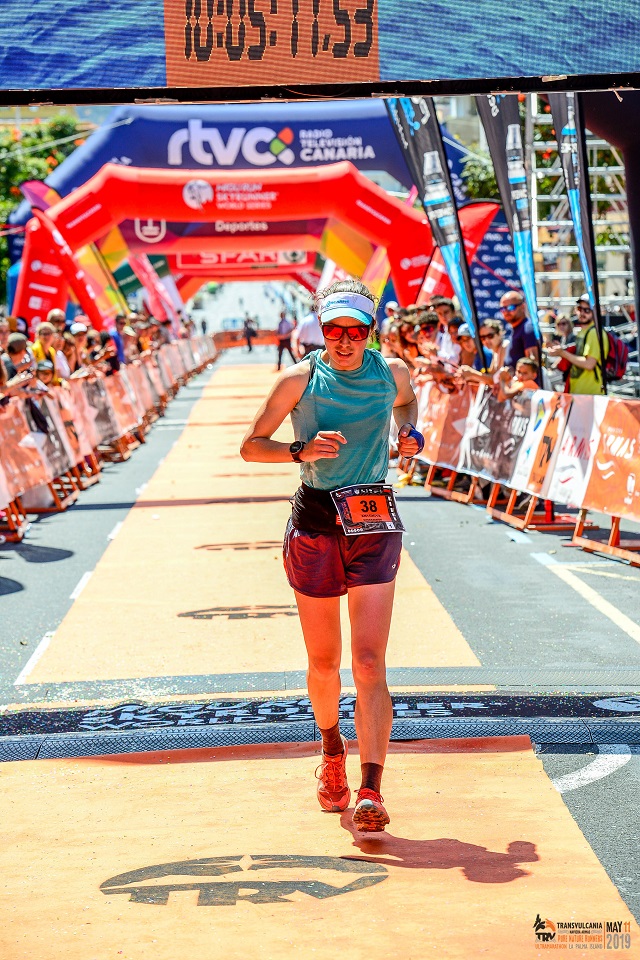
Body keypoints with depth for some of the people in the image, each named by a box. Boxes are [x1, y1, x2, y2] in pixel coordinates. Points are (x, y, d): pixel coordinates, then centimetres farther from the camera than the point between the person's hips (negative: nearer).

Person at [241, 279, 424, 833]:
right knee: (324, 662, 11)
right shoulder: (300, 380, -4)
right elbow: (251, 446, -1)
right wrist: (303, 450, -18)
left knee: (369, 662, -11)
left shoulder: (392, 373, 3)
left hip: (375, 523, 0)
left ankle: (371, 791, -14)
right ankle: (332, 748, 40)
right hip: (316, 524, 0)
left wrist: (411, 433, 6)